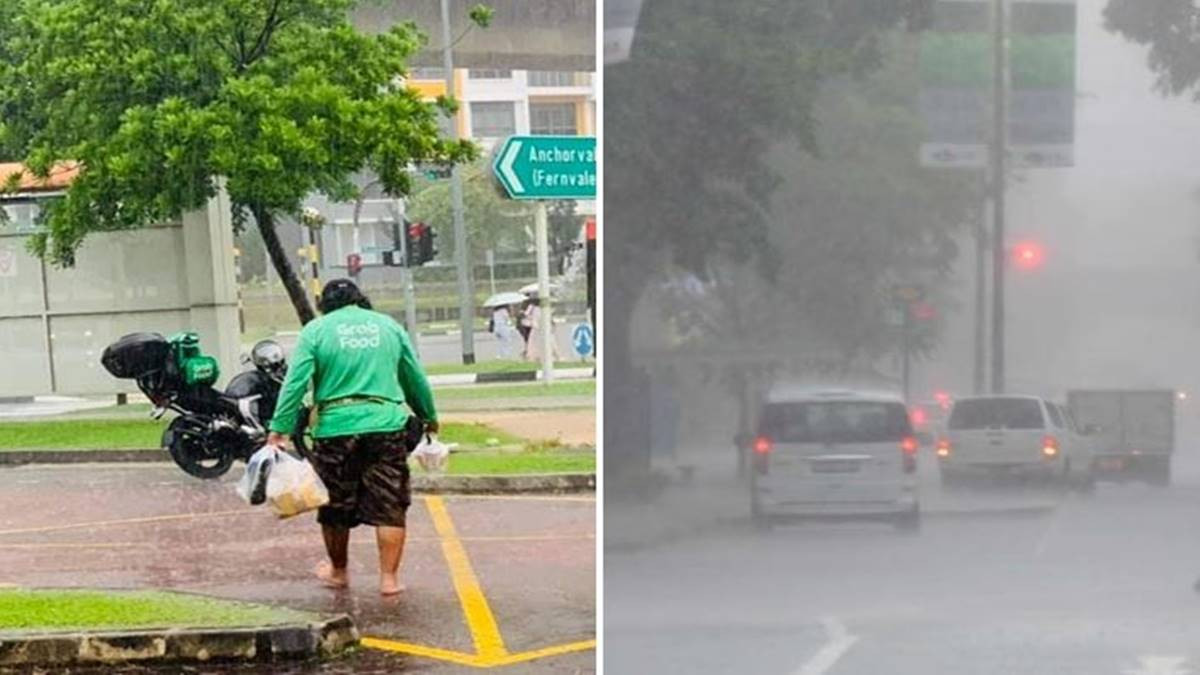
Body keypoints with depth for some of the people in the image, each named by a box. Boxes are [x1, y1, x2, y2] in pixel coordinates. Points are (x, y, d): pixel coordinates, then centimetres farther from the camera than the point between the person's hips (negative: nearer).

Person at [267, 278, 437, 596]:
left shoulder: (316, 330, 4)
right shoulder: (388, 326, 12)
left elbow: (295, 383, -5)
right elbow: (416, 379, 18)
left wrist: (279, 429, -5)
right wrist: (429, 417, 31)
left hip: (336, 427, -1)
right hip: (386, 425, 1)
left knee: (336, 507, 14)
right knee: (389, 506, 5)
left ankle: (338, 571, 30)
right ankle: (389, 578, 2)